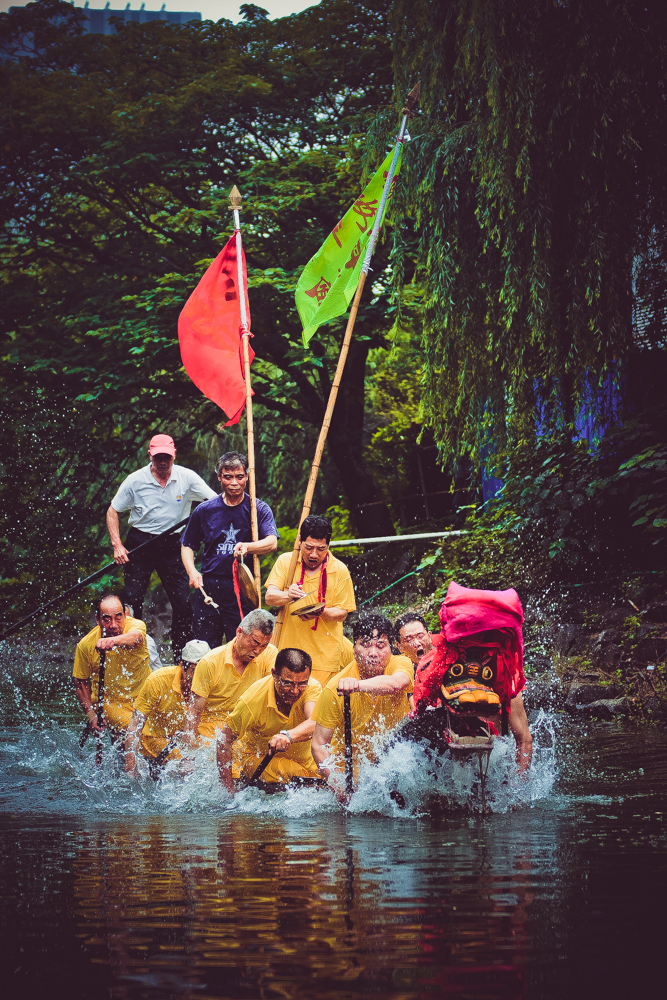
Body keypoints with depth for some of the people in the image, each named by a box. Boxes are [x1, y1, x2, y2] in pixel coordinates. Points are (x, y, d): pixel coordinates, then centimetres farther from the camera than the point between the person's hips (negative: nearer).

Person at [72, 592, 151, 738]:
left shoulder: (136, 625, -17)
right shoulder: (86, 645, -13)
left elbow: (135, 637, -44)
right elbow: (80, 682, 1)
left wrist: (113, 641, -66)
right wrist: (91, 715, -9)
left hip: (143, 698, 2)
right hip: (111, 702, -2)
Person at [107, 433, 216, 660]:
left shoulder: (187, 478, -5)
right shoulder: (135, 480, -6)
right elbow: (113, 512, 2)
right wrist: (117, 545, -9)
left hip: (172, 546, 1)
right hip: (139, 544, -1)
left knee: (184, 603, -3)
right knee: (133, 600, -2)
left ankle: (180, 656, 9)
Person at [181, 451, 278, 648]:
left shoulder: (259, 509, 1)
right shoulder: (205, 510, 8)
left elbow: (271, 543, -15)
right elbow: (187, 545, 16)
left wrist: (247, 547, -36)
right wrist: (192, 571, -3)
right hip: (208, 586, 2)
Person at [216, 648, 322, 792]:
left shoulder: (313, 688, -20)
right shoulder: (255, 697, -24)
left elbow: (315, 724, -41)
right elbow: (224, 739, -16)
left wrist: (289, 736, -63)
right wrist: (229, 790, -21)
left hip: (305, 761, 4)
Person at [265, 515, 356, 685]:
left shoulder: (339, 570, -3)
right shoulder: (286, 561, 2)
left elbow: (342, 613, -1)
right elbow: (270, 597, -6)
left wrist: (320, 611, -22)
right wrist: (288, 596, -28)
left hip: (324, 652, -2)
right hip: (288, 647, 2)